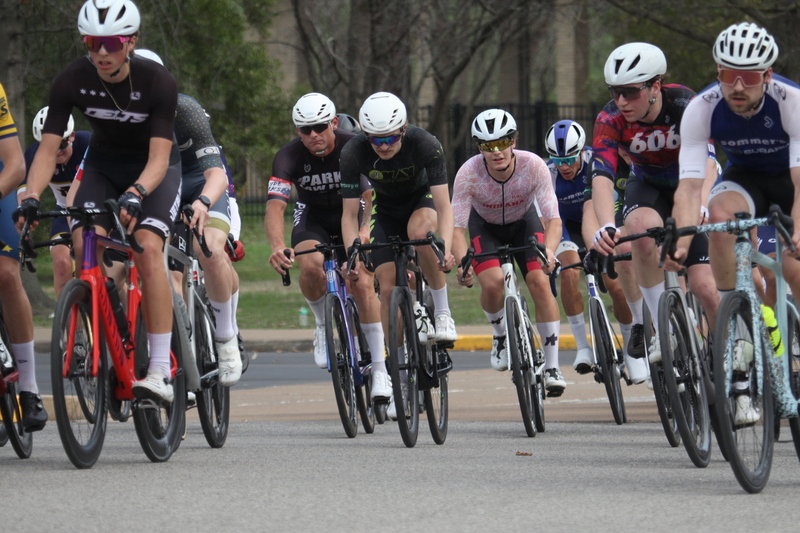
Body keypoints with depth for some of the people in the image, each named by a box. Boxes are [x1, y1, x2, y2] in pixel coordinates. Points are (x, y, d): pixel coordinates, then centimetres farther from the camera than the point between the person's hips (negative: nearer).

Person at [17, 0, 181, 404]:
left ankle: (161, 373, -28)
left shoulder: (157, 82, -27)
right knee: (83, 242, -25)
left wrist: (135, 194, -50)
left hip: (154, 169, -3)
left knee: (148, 246, -27)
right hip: (103, 166, 3)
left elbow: (158, 158, -31)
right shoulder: (72, 81, -20)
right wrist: (30, 198, -37)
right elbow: (48, 149, -20)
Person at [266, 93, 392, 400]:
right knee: (311, 267, -32)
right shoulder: (289, 157, -24)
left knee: (362, 283, -20)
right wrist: (277, 246, -53)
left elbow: (373, 195, -31)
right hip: (313, 219, 1)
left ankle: (380, 370, -14)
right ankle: (323, 325, -3)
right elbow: (275, 205, -34)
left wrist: (364, 231, -52)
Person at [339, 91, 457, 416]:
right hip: (385, 209, 2)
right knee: (388, 286, -11)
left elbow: (443, 206, -32)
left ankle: (442, 312, -19)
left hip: (422, 200, -2)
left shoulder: (426, 145, -32)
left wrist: (446, 249, -47)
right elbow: (350, 213, -20)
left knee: (420, 230, -37)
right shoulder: (353, 153, -27)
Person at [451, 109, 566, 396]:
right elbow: (457, 226, -30)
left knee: (540, 283, -19)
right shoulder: (468, 173, -33)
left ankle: (552, 367, -11)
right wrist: (463, 262, -49)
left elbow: (553, 218, -31)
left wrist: (549, 251, -51)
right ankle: (500, 336, 6)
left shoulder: (533, 166, -32)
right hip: (485, 226, 0)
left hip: (523, 221, 0)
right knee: (492, 282, -26)